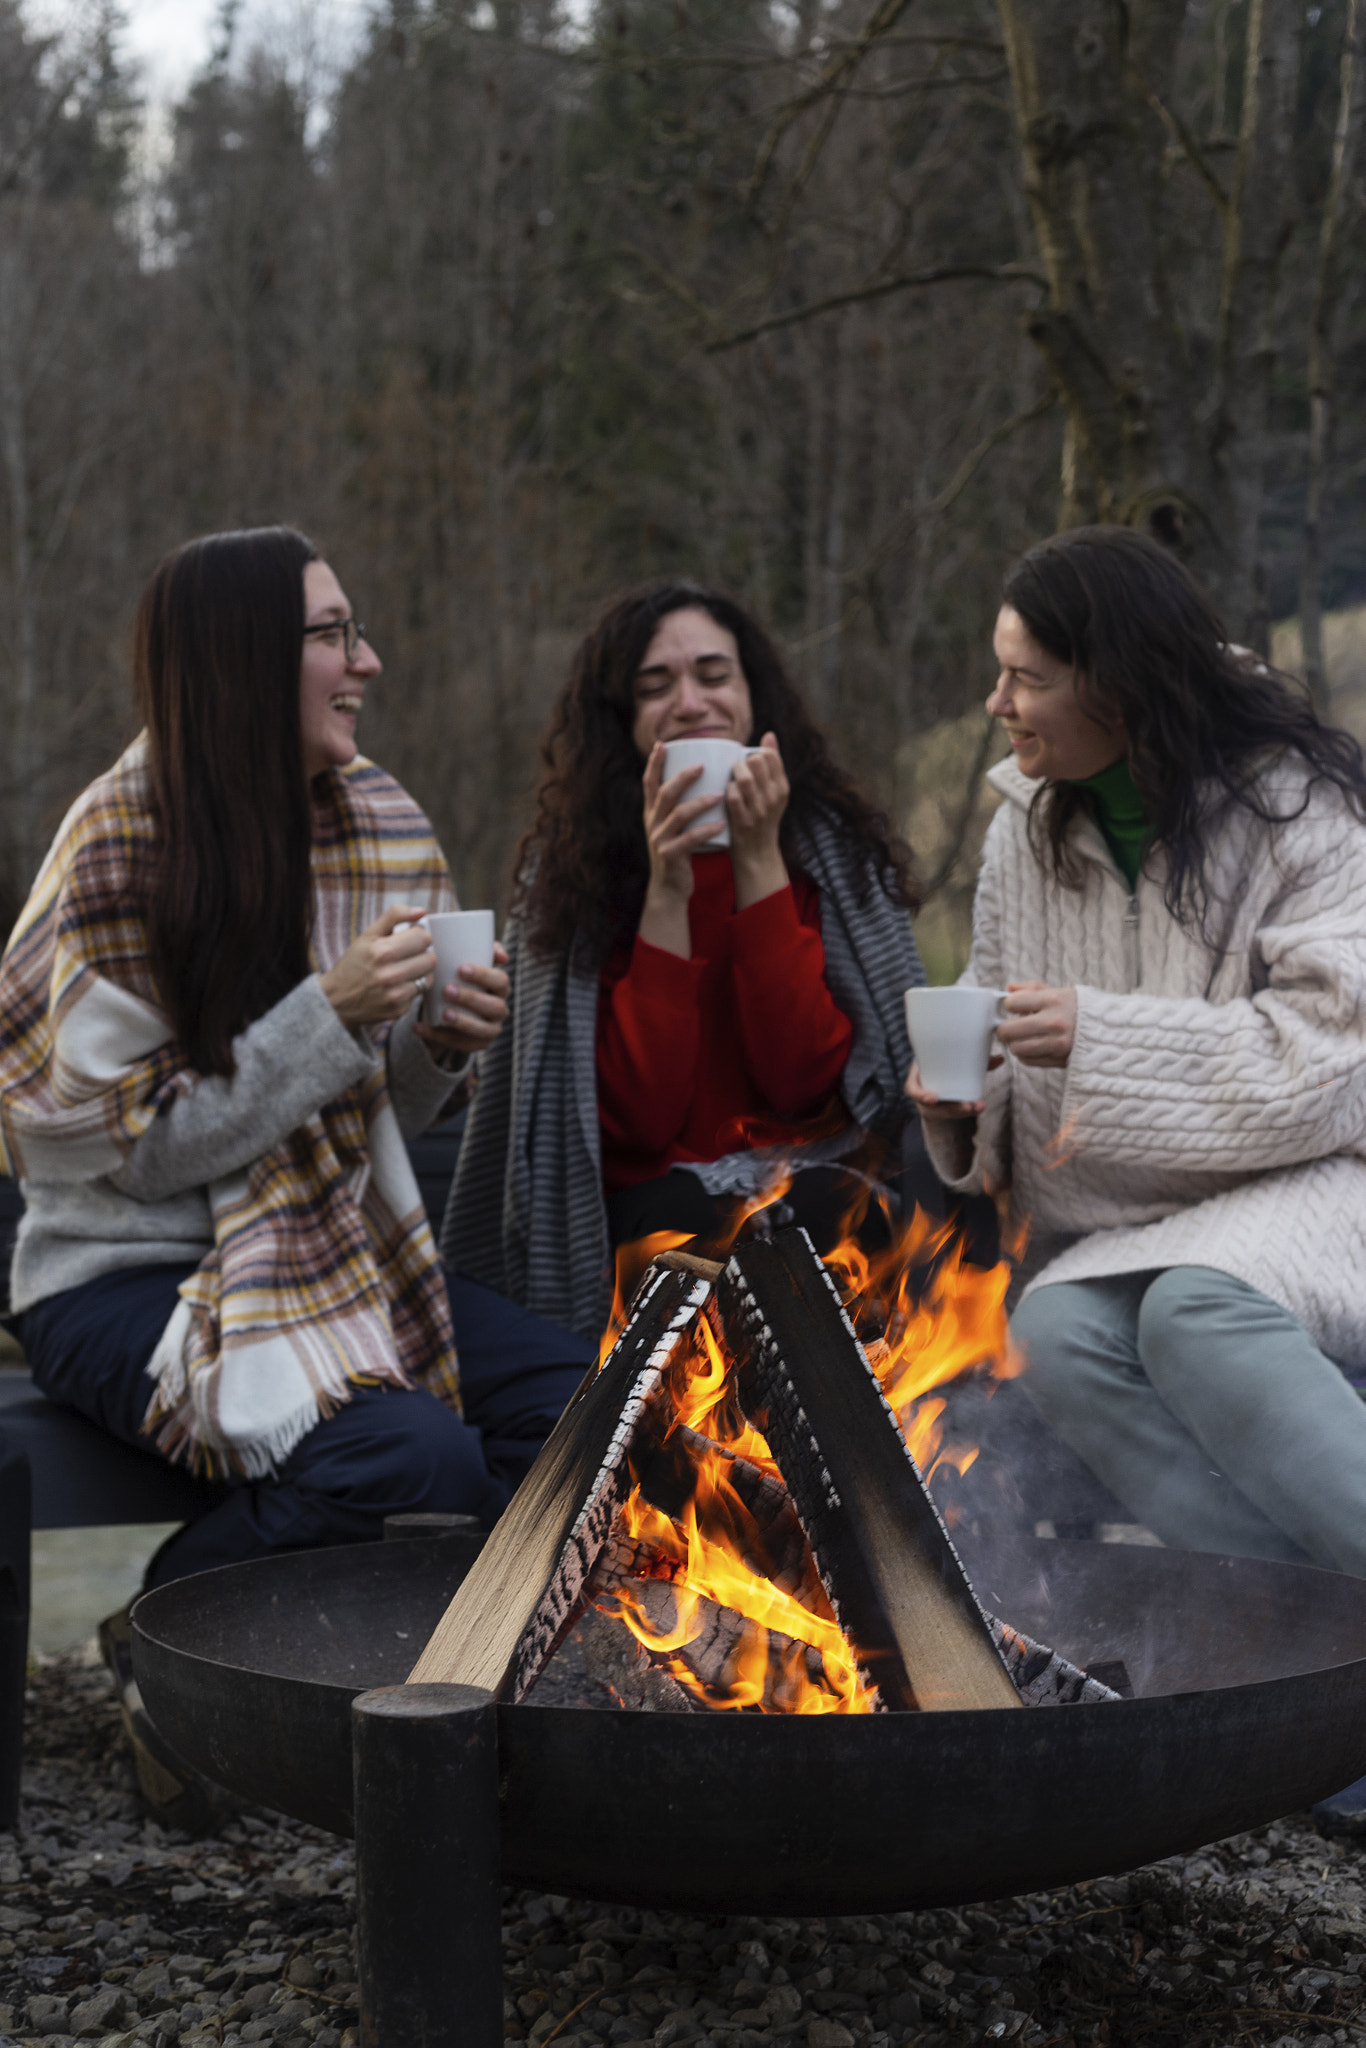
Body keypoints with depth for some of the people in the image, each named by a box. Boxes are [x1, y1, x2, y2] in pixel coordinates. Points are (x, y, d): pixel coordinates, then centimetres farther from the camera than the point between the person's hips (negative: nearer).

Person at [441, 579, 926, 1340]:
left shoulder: (837, 847, 2)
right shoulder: (569, 868, -1)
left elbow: (806, 1083, -10)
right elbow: (639, 1118, -10)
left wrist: (758, 863, -14)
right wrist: (666, 891, -17)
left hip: (820, 1187, 1)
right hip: (657, 1202, -1)